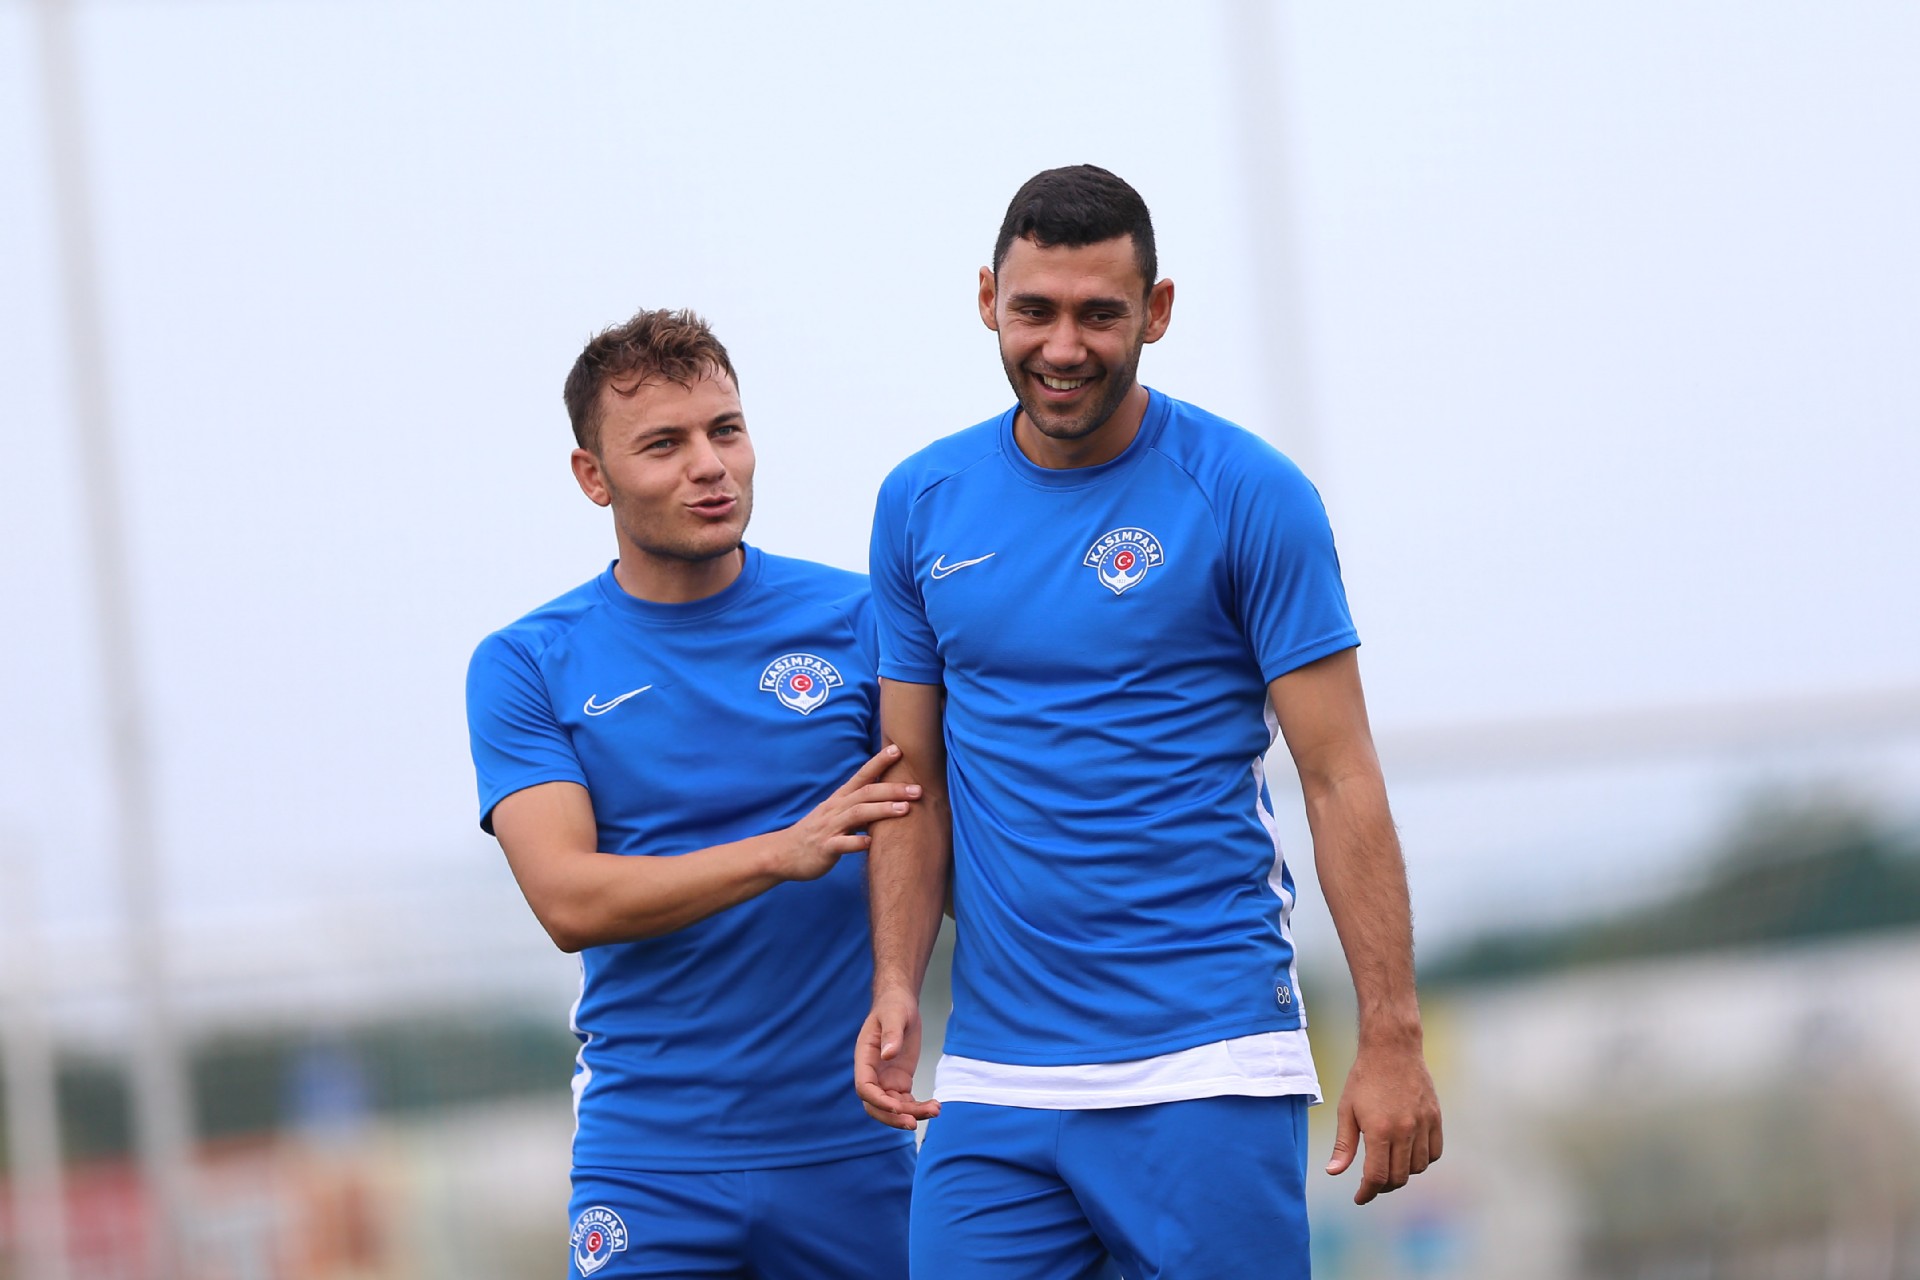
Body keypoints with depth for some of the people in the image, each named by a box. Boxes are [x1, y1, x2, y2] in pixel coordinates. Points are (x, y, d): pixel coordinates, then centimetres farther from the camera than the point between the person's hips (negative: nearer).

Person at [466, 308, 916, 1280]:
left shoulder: (854, 619, 3)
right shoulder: (526, 668, 2)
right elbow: (568, 900, -10)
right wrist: (785, 851, -21)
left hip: (848, 1145, 1)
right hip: (649, 1156, -1)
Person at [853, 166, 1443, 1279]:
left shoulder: (1248, 496, -4)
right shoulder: (922, 505, 9)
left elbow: (1341, 779, -5)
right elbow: (919, 782, 12)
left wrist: (1393, 1040, -11)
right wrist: (896, 988, -3)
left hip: (1210, 1069, -4)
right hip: (992, 1076, 4)